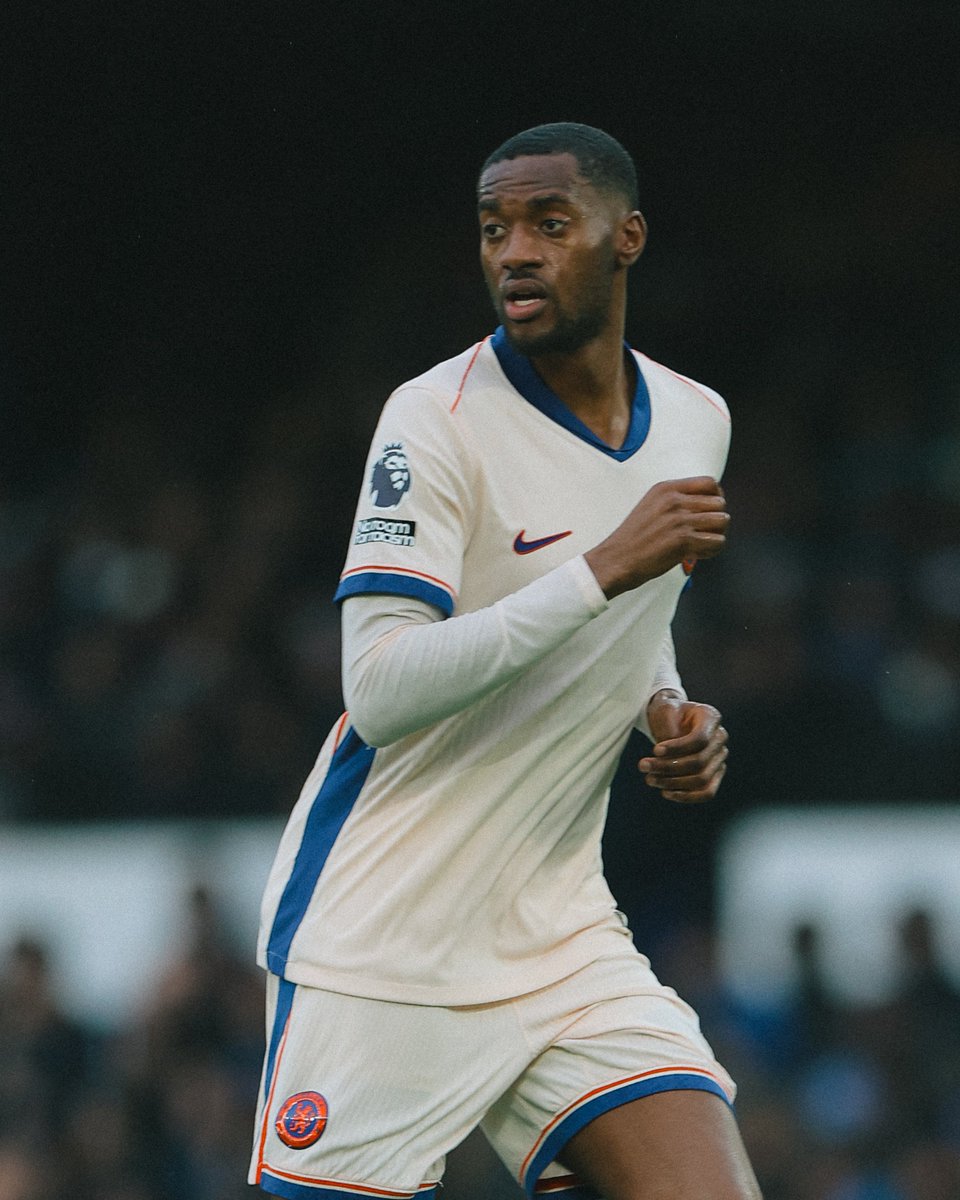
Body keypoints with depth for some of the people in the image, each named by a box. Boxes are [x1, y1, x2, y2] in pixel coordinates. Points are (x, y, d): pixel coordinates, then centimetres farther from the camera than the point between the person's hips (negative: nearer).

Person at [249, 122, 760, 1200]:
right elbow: (380, 689, -24)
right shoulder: (439, 421, -13)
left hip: (563, 939, 5)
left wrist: (669, 713, 5)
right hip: (380, 941, -5)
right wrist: (606, 568, -28)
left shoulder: (697, 422, 8)